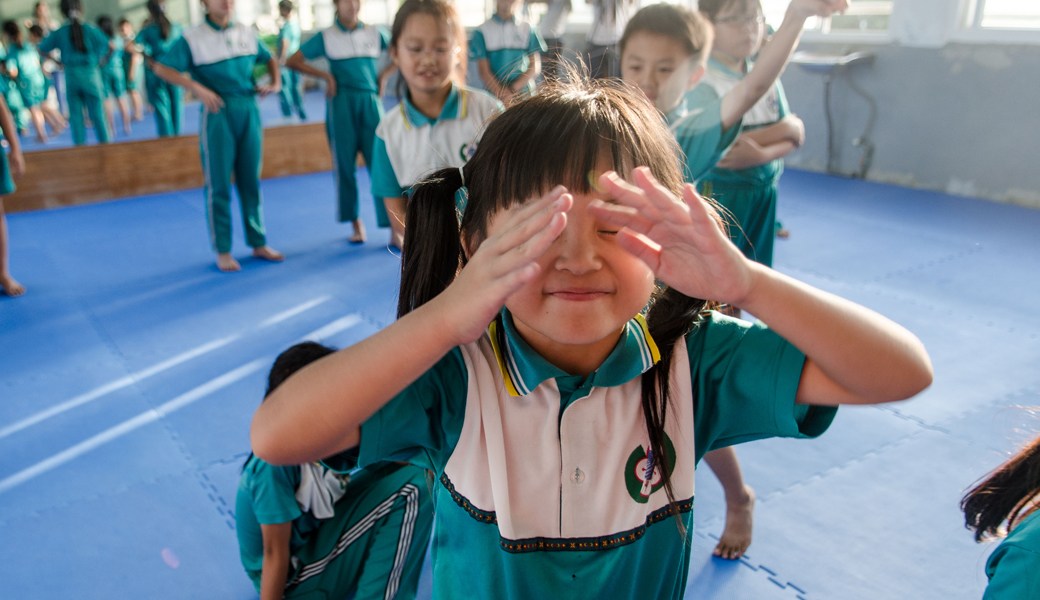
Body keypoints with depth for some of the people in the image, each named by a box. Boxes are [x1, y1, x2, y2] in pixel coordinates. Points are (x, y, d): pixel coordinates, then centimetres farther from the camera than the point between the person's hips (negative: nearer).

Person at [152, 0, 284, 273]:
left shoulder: (247, 33, 9)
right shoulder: (192, 38, -4)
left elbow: (269, 59, 24)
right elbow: (161, 68, -8)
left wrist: (275, 82, 4)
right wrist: (197, 88, -20)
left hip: (249, 111, 4)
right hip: (217, 112, -4)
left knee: (251, 181, 11)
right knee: (219, 185, 1)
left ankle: (258, 244, 21)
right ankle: (223, 251, 10)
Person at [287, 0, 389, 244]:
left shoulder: (374, 33, 8)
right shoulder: (326, 37, 4)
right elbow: (292, 62, 5)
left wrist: (383, 76, 8)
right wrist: (325, 75, -3)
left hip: (371, 102, 0)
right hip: (341, 103, 0)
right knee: (345, 164, 3)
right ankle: (356, 224, 14)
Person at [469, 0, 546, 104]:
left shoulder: (528, 29, 5)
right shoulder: (482, 31, 2)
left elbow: (536, 66, 1)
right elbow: (483, 70, -2)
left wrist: (513, 89, -11)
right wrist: (502, 95, -13)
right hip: (493, 96, -1)